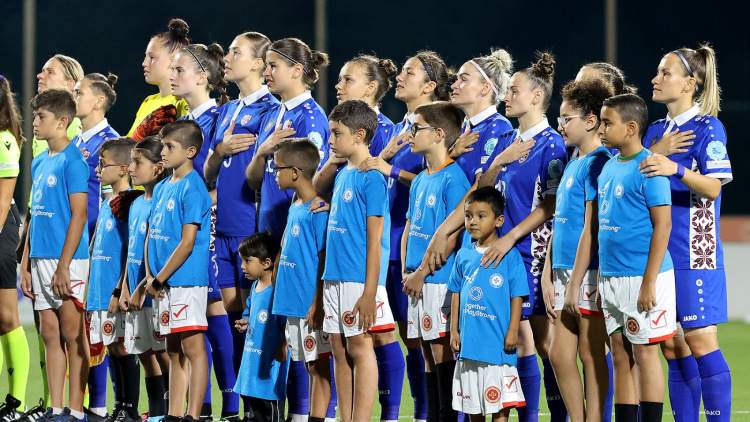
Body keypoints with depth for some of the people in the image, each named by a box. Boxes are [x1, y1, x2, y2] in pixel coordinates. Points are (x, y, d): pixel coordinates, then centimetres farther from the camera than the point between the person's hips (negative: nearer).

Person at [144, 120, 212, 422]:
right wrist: (150, 276, 4)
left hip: (187, 280, -9)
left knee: (192, 346, -8)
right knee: (174, 350, 12)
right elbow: (151, 235, 18)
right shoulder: (162, 188, 15)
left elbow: (187, 244, -16)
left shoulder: (192, 189, -11)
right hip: (166, 284, 9)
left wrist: (159, 280, -13)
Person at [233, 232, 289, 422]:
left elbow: (287, 324, -19)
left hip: (271, 361, -10)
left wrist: (282, 348, -23)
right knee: (256, 407, 17)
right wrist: (245, 323, 5)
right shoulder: (254, 288, 11)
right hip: (252, 360, 10)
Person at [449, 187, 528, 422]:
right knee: (472, 401, 12)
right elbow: (456, 295, 14)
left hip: (497, 341, -5)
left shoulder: (509, 255, -5)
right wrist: (454, 330, 10)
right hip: (469, 340, 5)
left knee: (500, 402, -3)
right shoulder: (464, 256, 8)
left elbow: (517, 297, -6)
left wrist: (512, 332, -11)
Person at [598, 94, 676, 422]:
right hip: (610, 277, 8)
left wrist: (649, 283, -19)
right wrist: (601, 277, 16)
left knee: (644, 353, -4)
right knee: (620, 356, 10)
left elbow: (662, 226, -15)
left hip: (641, 278, -8)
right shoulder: (609, 166, 13)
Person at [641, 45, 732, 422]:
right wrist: (655, 152, -6)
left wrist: (676, 168, -32)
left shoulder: (708, 128, -5)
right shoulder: (656, 132, 16)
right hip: (657, 250, 7)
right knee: (672, 347, 7)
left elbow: (713, 186, -16)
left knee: (699, 340, -9)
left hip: (694, 251, -7)